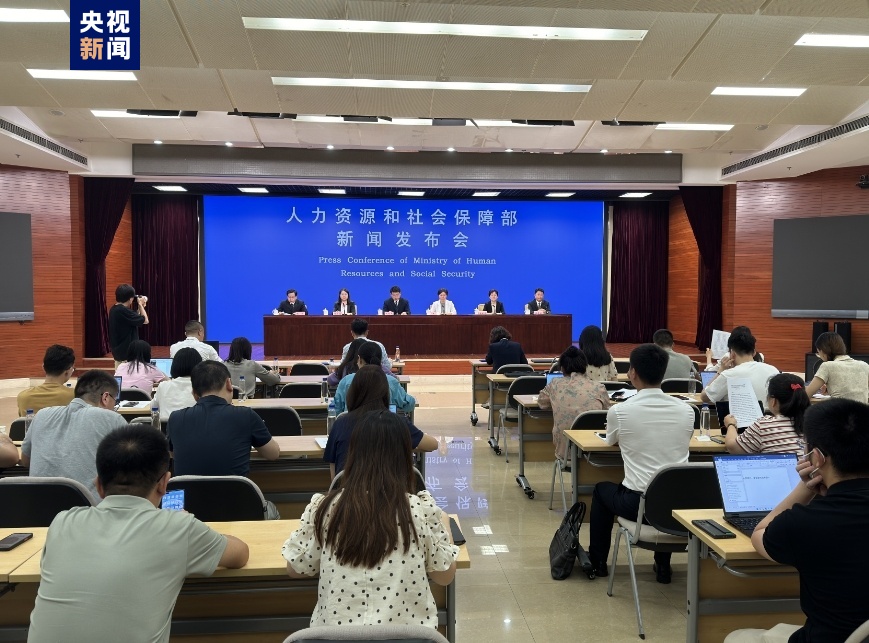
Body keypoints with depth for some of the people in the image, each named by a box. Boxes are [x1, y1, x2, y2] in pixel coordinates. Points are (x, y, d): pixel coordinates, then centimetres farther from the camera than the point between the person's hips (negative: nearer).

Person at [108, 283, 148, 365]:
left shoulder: (114, 309, 8)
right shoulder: (124, 310, -22)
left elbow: (134, 319, 16)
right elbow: (145, 320, -14)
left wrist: (140, 307, 12)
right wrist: (140, 304, -2)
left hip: (118, 351, 10)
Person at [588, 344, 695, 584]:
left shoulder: (620, 411, -11)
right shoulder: (686, 410, -2)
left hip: (638, 503, -3)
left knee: (602, 489, 28)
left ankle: (597, 561, 38)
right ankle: (663, 565, 41)